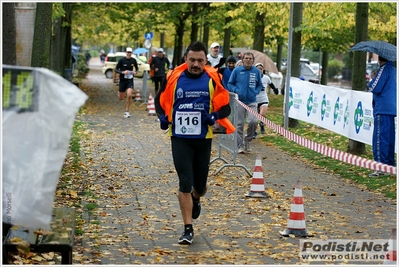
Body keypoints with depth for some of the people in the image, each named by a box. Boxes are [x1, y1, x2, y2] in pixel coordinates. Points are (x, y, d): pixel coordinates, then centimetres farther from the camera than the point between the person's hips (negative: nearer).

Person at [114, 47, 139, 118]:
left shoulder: (133, 60, 0)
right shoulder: (122, 60, -8)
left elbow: (137, 68, 18)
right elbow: (116, 70, -5)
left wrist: (135, 72, -5)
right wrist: (122, 72, -23)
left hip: (130, 80, 1)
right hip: (122, 80, -1)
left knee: (129, 95, -18)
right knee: (121, 98, 7)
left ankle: (126, 112, -5)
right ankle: (119, 93, 47)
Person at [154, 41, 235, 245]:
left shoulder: (213, 79, -3)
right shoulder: (173, 78, -3)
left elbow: (225, 107, 2)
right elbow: (160, 101, 11)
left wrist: (214, 116, -19)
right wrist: (162, 117, -8)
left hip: (203, 138, 1)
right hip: (180, 138, -1)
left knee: (200, 185, 11)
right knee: (185, 183, -8)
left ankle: (195, 199, 49)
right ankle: (188, 229, 1)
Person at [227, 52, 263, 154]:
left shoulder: (256, 71, 5)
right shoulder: (237, 70, -1)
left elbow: (260, 85, 16)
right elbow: (230, 84, 5)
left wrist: (256, 92, -2)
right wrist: (236, 90, -11)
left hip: (252, 101, 1)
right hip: (240, 101, -1)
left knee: (253, 121, -15)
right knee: (239, 124, 2)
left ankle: (247, 140, 9)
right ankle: (240, 145, 13)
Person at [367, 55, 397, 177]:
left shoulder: (384, 69, -10)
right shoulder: (394, 70, 17)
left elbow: (375, 88, -17)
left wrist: (373, 78, 2)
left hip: (383, 109, -9)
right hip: (392, 108, 9)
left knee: (380, 138, -9)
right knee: (389, 138, 14)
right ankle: (390, 164, 20)